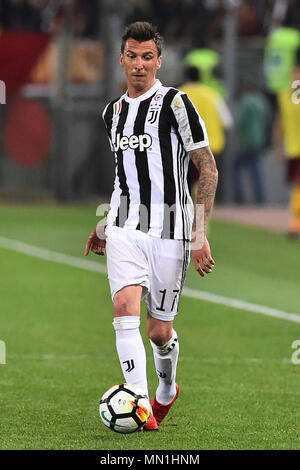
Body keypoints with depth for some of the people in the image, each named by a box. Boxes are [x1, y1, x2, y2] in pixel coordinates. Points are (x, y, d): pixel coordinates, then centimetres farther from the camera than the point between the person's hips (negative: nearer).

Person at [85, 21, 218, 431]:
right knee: (126, 308, -19)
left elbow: (208, 170, -7)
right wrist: (105, 227, 23)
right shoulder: (113, 112, 12)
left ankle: (167, 389, 36)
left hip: (170, 231, -4)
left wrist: (200, 234, -13)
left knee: (160, 331, 5)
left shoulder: (175, 103, -7)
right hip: (125, 229, 4)